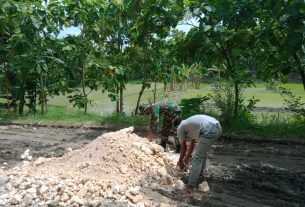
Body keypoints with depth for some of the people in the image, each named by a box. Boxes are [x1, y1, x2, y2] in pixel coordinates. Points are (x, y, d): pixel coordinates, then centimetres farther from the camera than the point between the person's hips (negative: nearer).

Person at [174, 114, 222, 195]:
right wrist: (186, 158, 49)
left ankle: (190, 187, -1)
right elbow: (192, 143, 41)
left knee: (197, 159, -2)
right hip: (217, 127, 9)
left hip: (209, 131, -9)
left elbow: (183, 147, 16)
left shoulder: (180, 127, 12)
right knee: (202, 152, 30)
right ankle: (199, 173, 45)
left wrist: (180, 161, 30)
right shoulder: (189, 123, 35)